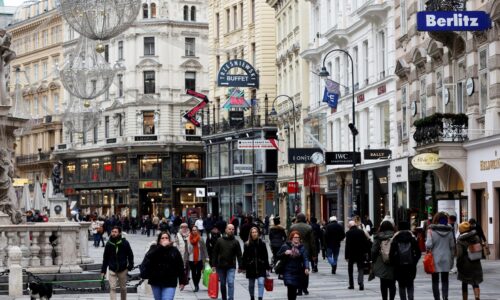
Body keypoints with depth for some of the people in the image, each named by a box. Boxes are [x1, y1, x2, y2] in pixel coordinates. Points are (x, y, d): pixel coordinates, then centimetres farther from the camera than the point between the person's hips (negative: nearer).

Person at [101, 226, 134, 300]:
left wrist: (130, 266, -8)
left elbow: (130, 255, 1)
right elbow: (105, 258, 6)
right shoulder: (109, 244, -1)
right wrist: (103, 270, 6)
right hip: (112, 270, 0)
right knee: (112, 288, -10)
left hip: (123, 270, 0)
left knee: (123, 288, 13)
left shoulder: (125, 243, -7)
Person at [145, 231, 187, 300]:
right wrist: (161, 246, -22)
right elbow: (148, 257, -20)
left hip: (169, 283, -2)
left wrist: (182, 281, 1)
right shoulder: (154, 248, 3)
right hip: (156, 282, 2)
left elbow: (180, 267, 4)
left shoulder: (174, 251, 2)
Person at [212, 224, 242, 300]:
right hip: (220, 266, 2)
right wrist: (214, 265, 0)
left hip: (231, 267, -2)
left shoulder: (235, 242, 2)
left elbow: (239, 255, 2)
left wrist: (240, 266, -3)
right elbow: (215, 253, 5)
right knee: (222, 284, 11)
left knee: (231, 283, -14)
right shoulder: (219, 241, 4)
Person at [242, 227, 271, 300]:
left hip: (261, 267, -1)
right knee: (251, 285, 13)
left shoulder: (262, 243, -1)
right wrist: (243, 267, -3)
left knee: (261, 283, -13)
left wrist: (267, 268, 1)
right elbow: (244, 257, 0)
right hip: (251, 267, 1)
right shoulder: (247, 244, -1)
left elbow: (265, 256, 2)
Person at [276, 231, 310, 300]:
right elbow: (278, 256, 5)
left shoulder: (302, 247, 3)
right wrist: (285, 253, -15)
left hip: (298, 272, 2)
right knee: (290, 288, -15)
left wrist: (306, 268, -22)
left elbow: (305, 258, -6)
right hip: (288, 271, -2)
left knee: (294, 289, 5)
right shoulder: (285, 246, 0)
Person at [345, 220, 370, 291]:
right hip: (361, 253, 2)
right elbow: (366, 242, 2)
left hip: (351, 254, -2)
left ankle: (351, 285, 16)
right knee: (360, 269, 4)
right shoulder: (361, 232, 1)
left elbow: (347, 245, -13)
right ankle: (360, 283, -18)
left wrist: (346, 256, -11)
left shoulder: (348, 233, -10)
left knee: (350, 269, 14)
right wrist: (366, 251, 9)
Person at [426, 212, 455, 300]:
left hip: (435, 259, -2)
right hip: (446, 259, 2)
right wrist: (451, 259, 14)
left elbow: (429, 245, -16)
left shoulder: (431, 230, -10)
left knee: (435, 281, 7)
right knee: (445, 280, 8)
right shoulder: (449, 231, 0)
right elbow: (452, 246, 5)